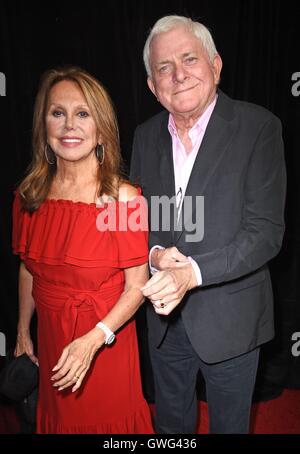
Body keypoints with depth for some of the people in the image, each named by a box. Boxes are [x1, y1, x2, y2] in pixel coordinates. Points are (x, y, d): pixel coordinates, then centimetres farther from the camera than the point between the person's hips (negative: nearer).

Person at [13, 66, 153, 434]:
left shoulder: (124, 199, -19)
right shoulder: (28, 196, -5)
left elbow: (136, 287, -16)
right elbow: (28, 268, 7)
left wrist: (93, 340, -27)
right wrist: (23, 333, 14)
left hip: (106, 344, -4)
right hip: (50, 341, 4)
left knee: (107, 420, 19)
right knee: (59, 419, 26)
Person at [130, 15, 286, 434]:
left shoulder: (258, 127, -14)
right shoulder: (146, 135, 1)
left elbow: (266, 231, -19)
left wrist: (192, 272, -30)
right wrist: (156, 253, -14)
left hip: (229, 317, -4)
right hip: (163, 314, 4)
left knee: (229, 425, 21)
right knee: (170, 423, 26)